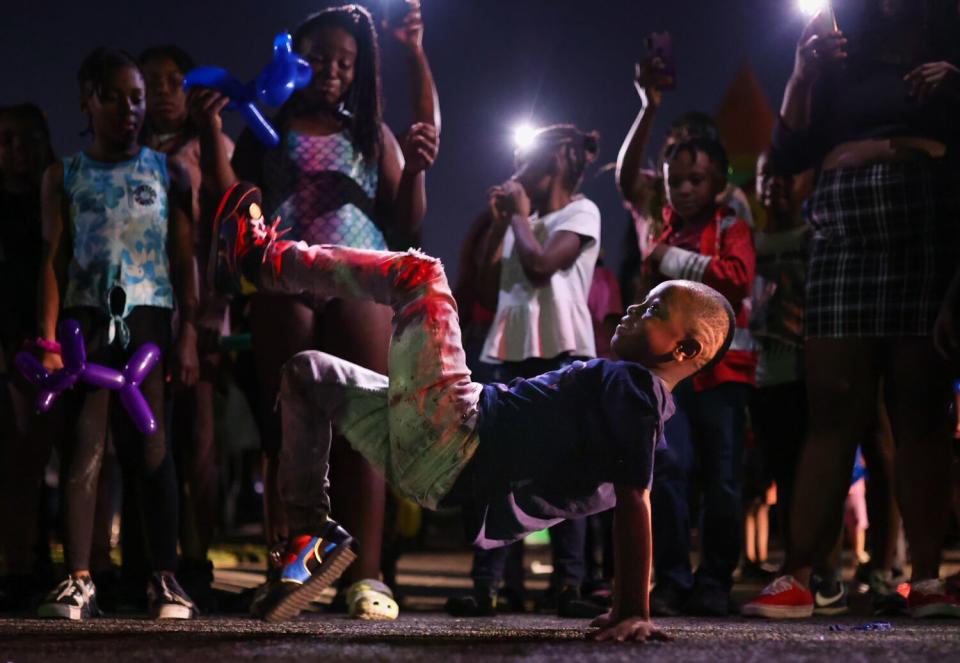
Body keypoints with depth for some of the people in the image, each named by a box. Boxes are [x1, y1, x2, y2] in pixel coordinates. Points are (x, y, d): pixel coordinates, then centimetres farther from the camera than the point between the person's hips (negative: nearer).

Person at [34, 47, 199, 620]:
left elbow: (185, 261, 7)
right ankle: (79, 580, -7)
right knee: (85, 445, -5)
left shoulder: (168, 174, 10)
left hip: (149, 315, 0)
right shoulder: (65, 177, 11)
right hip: (88, 315, 1)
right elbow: (55, 260, 6)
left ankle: (166, 579, -4)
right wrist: (49, 338, -4)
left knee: (152, 445, -6)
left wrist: (189, 334, -3)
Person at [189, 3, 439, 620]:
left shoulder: (371, 134, 17)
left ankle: (366, 576, -13)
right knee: (288, 430, -3)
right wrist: (211, 134, -5)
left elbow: (406, 228, 12)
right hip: (286, 286, 0)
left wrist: (415, 169, -4)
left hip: (361, 287, 0)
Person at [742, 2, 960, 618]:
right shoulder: (841, 67, 18)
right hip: (843, 251, 2)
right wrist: (803, 76, 0)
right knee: (833, 413, -4)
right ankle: (796, 580, -10)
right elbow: (791, 153, 11)